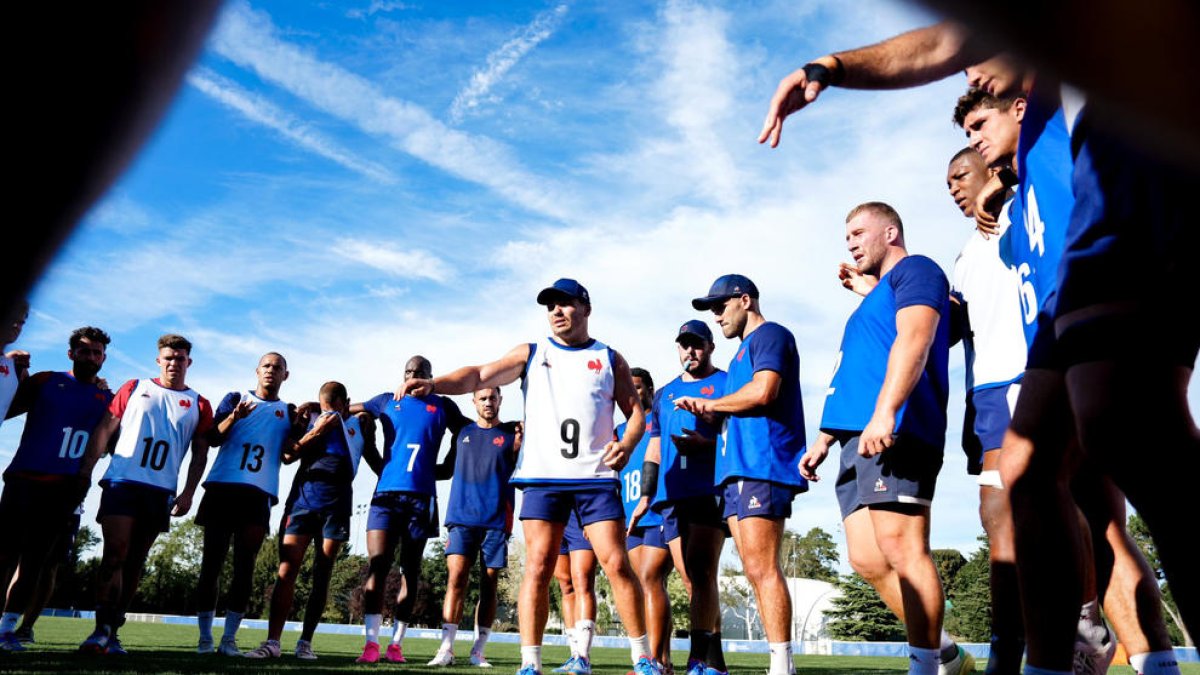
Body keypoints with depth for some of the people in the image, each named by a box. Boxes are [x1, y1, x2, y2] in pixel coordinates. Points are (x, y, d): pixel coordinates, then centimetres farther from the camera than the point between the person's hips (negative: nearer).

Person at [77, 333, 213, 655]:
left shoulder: (198, 405, 9)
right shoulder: (135, 388, 10)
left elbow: (200, 454, 8)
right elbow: (105, 428, 7)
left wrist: (188, 493, -1)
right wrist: (87, 467, -3)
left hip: (161, 490, 1)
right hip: (121, 480, -1)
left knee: (135, 559, 5)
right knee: (115, 552, -11)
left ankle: (112, 632, 12)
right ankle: (101, 630, -9)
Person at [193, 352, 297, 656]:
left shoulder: (289, 412, 14)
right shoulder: (235, 398, 12)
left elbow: (289, 456, 9)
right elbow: (213, 438, 3)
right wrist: (233, 417, -16)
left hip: (259, 495, 1)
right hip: (223, 487, -1)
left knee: (244, 568, -1)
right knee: (211, 564, 0)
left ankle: (229, 639, 4)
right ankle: (205, 638, 8)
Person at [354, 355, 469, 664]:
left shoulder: (443, 406, 10)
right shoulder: (387, 402, 13)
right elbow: (347, 411, 25)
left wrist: (448, 467, 13)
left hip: (421, 497, 0)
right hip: (386, 493, 0)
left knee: (410, 571, 5)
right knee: (377, 567, -8)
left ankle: (397, 642, 12)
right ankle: (371, 642, -6)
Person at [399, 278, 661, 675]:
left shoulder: (610, 358, 12)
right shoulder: (531, 354, 11)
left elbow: (635, 411, 12)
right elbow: (482, 375, -2)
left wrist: (627, 444, -9)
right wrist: (434, 384, -19)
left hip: (597, 477, 0)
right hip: (543, 477, 0)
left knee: (617, 565, -4)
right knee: (538, 567, -6)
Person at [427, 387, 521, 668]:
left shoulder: (512, 432, 5)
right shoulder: (463, 432, 12)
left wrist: (519, 446, -16)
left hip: (496, 520, -1)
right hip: (462, 517, 1)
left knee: (489, 585, 3)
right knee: (456, 578, -9)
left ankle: (478, 651, 11)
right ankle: (446, 649, -7)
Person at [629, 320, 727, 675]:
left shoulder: (726, 384, 6)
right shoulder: (664, 394, 22)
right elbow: (654, 450, 22)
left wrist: (706, 444, -18)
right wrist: (646, 494, 15)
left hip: (711, 491, -5)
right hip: (672, 495, 6)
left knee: (701, 572, -13)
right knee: (693, 579, 6)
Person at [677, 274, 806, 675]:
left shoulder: (769, 335, -1)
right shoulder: (744, 351, 27)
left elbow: (762, 391, -18)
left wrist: (708, 405, -6)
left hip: (762, 466, -10)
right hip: (737, 470, 10)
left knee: (761, 568, -13)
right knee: (756, 572, 7)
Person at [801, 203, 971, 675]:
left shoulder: (914, 270, 5)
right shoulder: (875, 298, 32)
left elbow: (914, 339, -15)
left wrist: (885, 412, -27)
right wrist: (824, 441, 26)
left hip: (895, 434, -9)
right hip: (858, 439, 9)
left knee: (902, 551, -12)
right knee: (866, 558, 5)